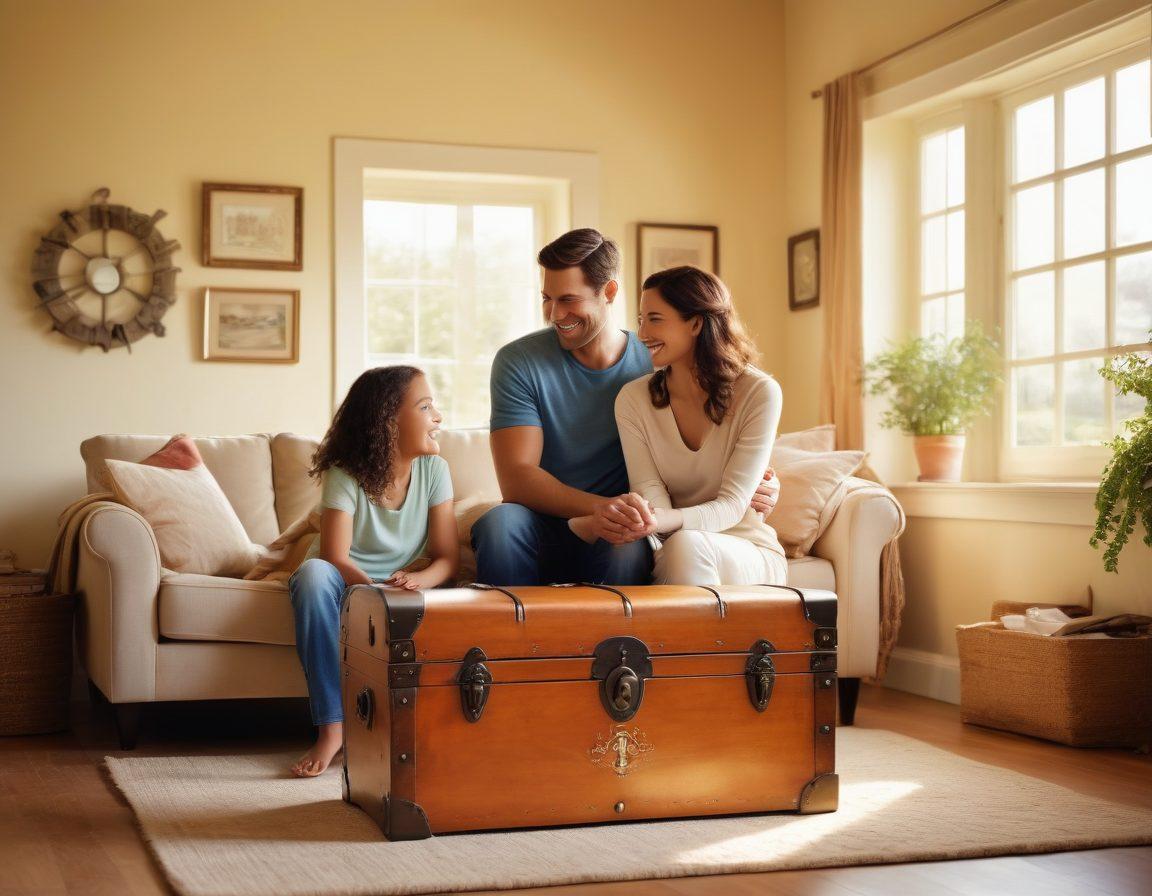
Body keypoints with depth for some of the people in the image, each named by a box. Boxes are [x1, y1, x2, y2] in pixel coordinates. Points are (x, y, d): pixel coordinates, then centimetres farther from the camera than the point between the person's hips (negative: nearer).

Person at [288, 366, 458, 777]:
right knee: (313, 573, -37)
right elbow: (336, 558, -25)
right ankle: (331, 727, -35)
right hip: (345, 583, -2)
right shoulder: (345, 475, -16)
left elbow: (447, 557, -10)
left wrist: (416, 581, -33)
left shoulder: (433, 470, -7)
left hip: (402, 586, 2)